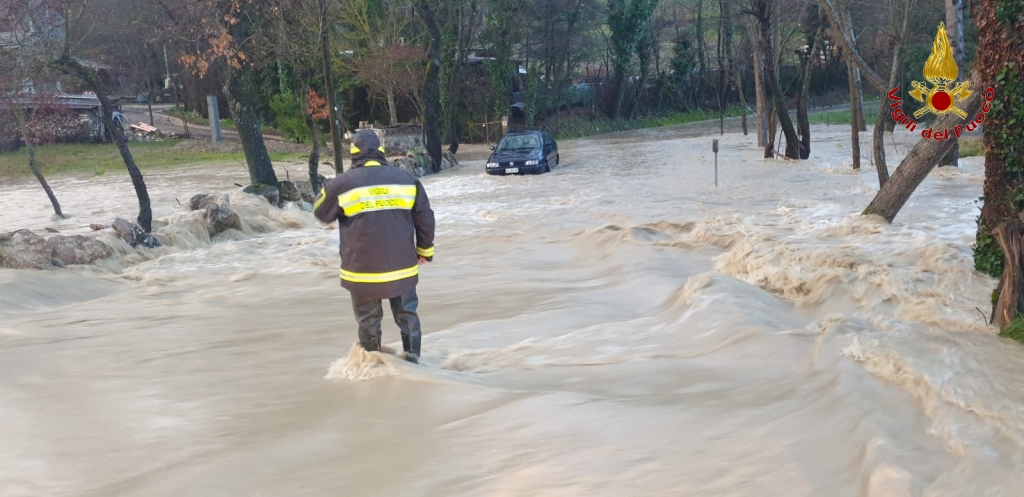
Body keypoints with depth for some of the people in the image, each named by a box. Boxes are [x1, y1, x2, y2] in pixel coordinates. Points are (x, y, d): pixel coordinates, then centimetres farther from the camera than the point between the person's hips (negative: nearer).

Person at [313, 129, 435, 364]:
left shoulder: (342, 183, -8)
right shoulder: (406, 178, 0)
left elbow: (321, 212, 8)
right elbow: (425, 219, 3)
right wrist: (425, 249, 16)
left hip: (363, 269, -2)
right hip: (402, 266, 2)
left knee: (368, 319, 12)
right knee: (407, 314, 16)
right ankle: (412, 358, 22)